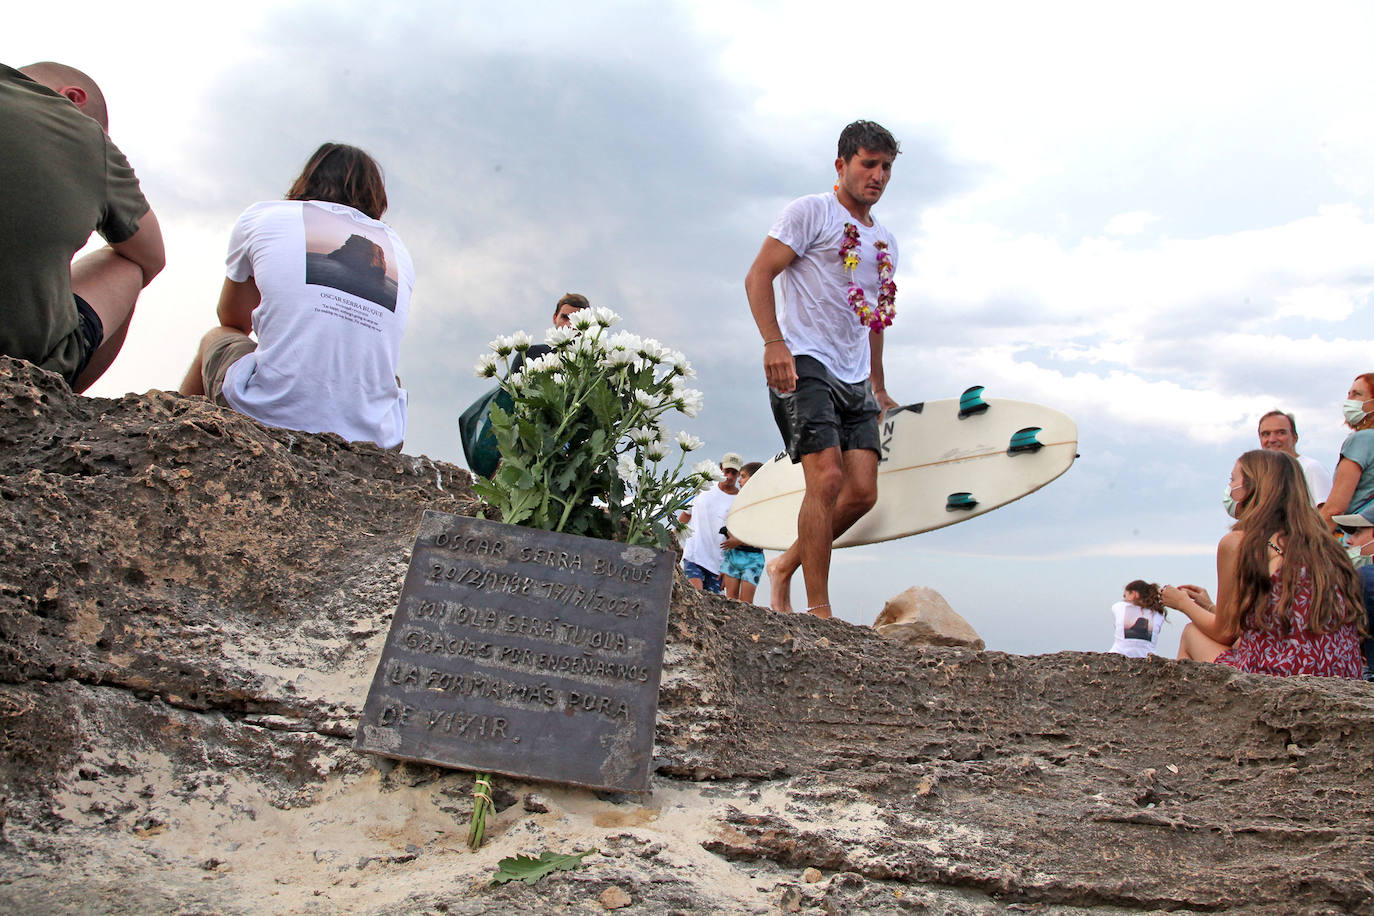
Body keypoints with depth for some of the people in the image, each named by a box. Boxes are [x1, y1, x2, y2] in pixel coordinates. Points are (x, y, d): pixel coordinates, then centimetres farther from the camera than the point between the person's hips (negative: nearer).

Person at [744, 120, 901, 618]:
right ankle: (818, 612, -11)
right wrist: (773, 342, -20)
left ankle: (785, 566, 17)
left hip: (855, 379, 7)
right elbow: (758, 276, -7)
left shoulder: (885, 241, 23)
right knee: (827, 478, -18)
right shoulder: (811, 211, 1)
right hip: (803, 364, -7)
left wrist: (878, 387, 28)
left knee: (862, 492, -3)